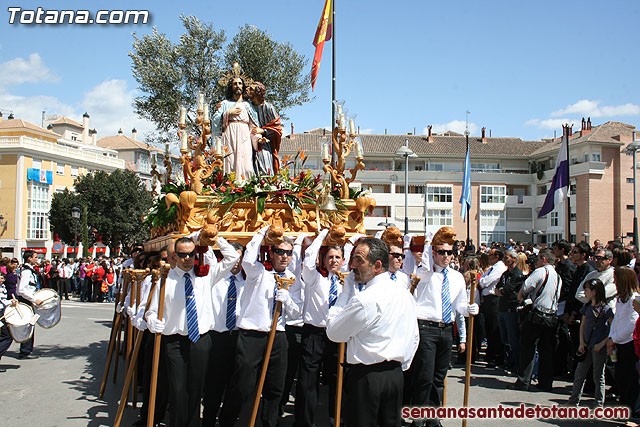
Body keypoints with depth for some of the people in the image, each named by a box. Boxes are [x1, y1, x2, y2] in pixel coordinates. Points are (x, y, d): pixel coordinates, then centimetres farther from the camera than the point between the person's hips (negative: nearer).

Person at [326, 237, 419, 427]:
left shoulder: (364, 300, -21)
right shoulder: (405, 293, 7)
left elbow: (333, 333, -9)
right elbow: (414, 338, 15)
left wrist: (346, 291, -3)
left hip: (365, 377, -8)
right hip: (396, 374, 8)